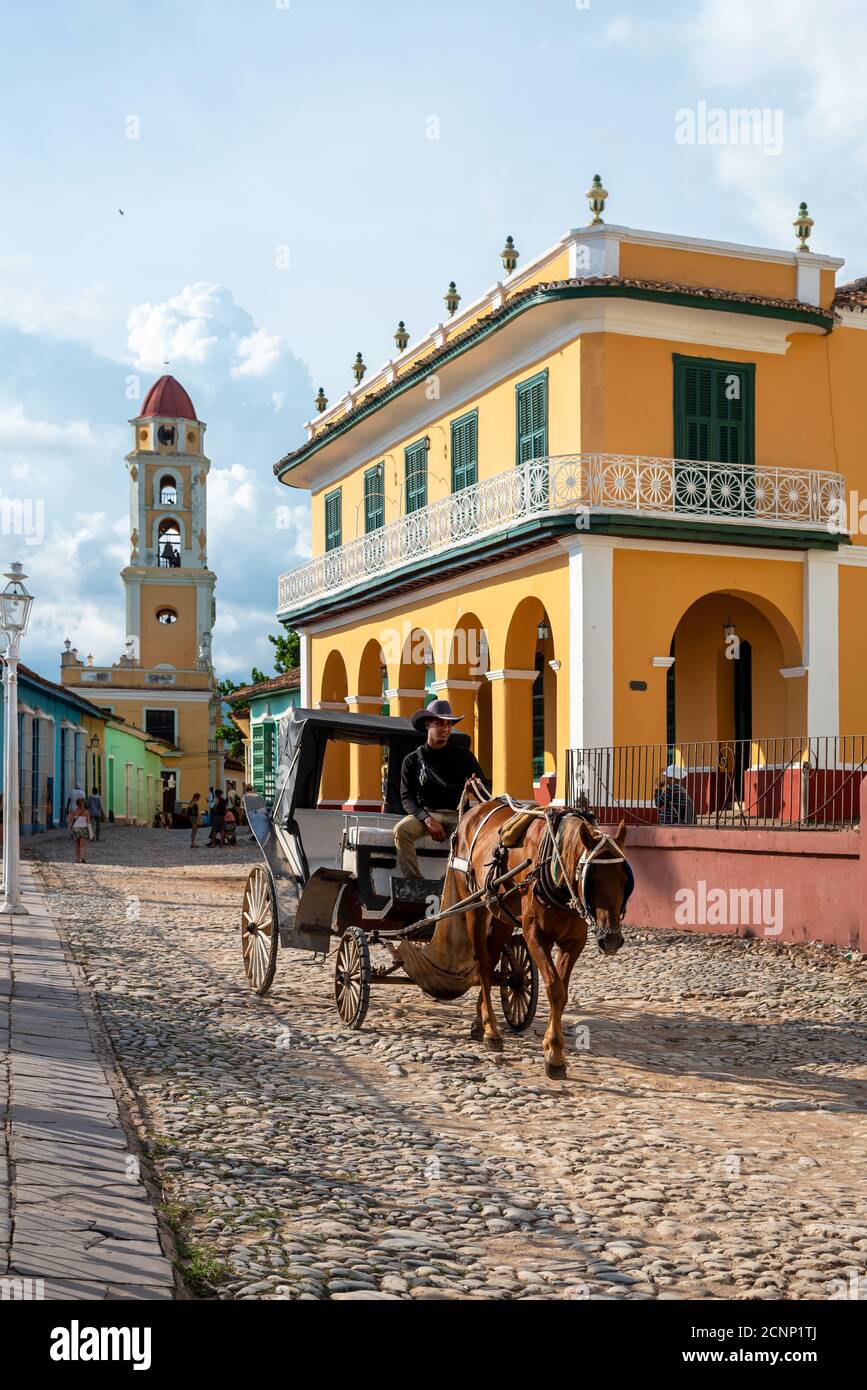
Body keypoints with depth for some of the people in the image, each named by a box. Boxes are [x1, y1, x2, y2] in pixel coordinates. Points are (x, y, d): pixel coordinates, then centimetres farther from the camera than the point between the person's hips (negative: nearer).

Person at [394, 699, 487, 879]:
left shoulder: (463, 756, 10)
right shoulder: (413, 760, 8)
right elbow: (406, 797, 1)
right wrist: (427, 819, -17)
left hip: (457, 814, 0)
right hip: (425, 812, 0)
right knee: (401, 830, -31)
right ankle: (413, 879, -27)